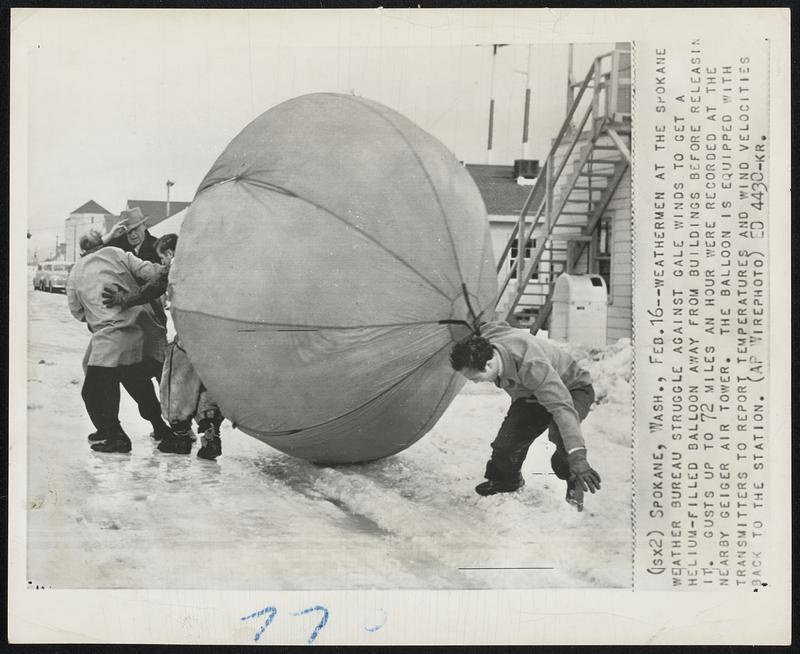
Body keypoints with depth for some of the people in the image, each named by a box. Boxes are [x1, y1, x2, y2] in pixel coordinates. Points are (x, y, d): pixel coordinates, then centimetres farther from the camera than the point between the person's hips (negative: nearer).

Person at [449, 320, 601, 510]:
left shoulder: (532, 366, -45)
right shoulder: (485, 339, -24)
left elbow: (561, 406, -50)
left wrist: (577, 456, -58)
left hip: (571, 389, -6)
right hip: (530, 394, 7)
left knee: (560, 432, -36)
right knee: (507, 441, -5)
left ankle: (574, 482, -8)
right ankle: (504, 479, 27)